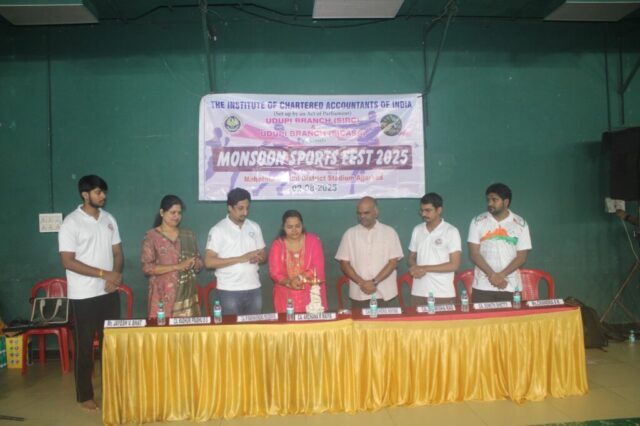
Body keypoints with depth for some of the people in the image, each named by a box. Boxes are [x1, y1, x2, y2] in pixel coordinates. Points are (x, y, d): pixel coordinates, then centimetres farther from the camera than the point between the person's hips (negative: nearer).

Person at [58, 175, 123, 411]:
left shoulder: (109, 219, 6)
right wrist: (104, 273, -21)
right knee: (84, 346, 6)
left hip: (109, 292, 5)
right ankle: (84, 395, 20)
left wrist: (116, 276, -9)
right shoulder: (71, 223, -11)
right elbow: (68, 261, -16)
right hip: (83, 295, -5)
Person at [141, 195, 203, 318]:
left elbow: (199, 263, 13)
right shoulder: (152, 236, -2)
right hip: (164, 295, -3)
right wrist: (177, 266, -16)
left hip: (187, 294, 3)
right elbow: (147, 267, -9)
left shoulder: (188, 235, 10)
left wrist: (192, 264, -10)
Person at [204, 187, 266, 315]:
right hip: (229, 291, -4)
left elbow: (263, 255, 15)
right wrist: (241, 258, -17)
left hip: (254, 289, 4)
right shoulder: (218, 230, -5)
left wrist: (258, 258, -10)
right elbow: (209, 262, -12)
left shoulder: (255, 227, 9)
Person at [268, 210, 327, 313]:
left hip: (312, 294, 0)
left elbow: (318, 269, -5)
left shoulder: (313, 240, 0)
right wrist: (289, 282, -22)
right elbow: (275, 273, -5)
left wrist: (300, 277, -19)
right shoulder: (277, 245, 1)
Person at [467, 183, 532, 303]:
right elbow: (474, 254, -3)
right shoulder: (477, 222, 1)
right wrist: (492, 275, -13)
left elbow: (522, 257, -1)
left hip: (510, 287, 0)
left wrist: (500, 275, -12)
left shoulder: (520, 224, 2)